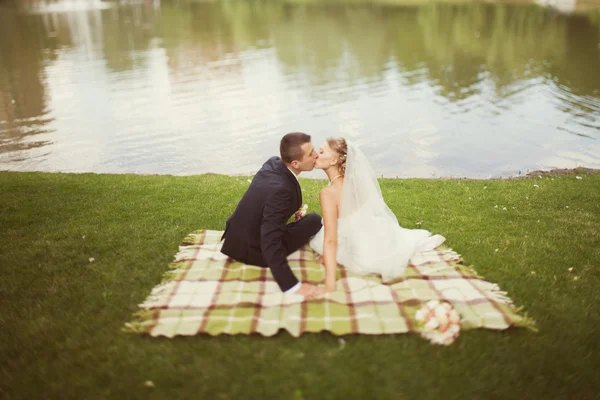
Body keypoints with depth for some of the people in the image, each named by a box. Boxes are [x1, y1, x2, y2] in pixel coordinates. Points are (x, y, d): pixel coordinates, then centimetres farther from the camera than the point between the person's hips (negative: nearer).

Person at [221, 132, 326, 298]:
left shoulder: (273, 162, -8)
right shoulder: (280, 189, -34)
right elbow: (270, 244, -36)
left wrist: (291, 209, 20)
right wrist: (293, 285, -35)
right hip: (252, 251, -8)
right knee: (314, 219, 2)